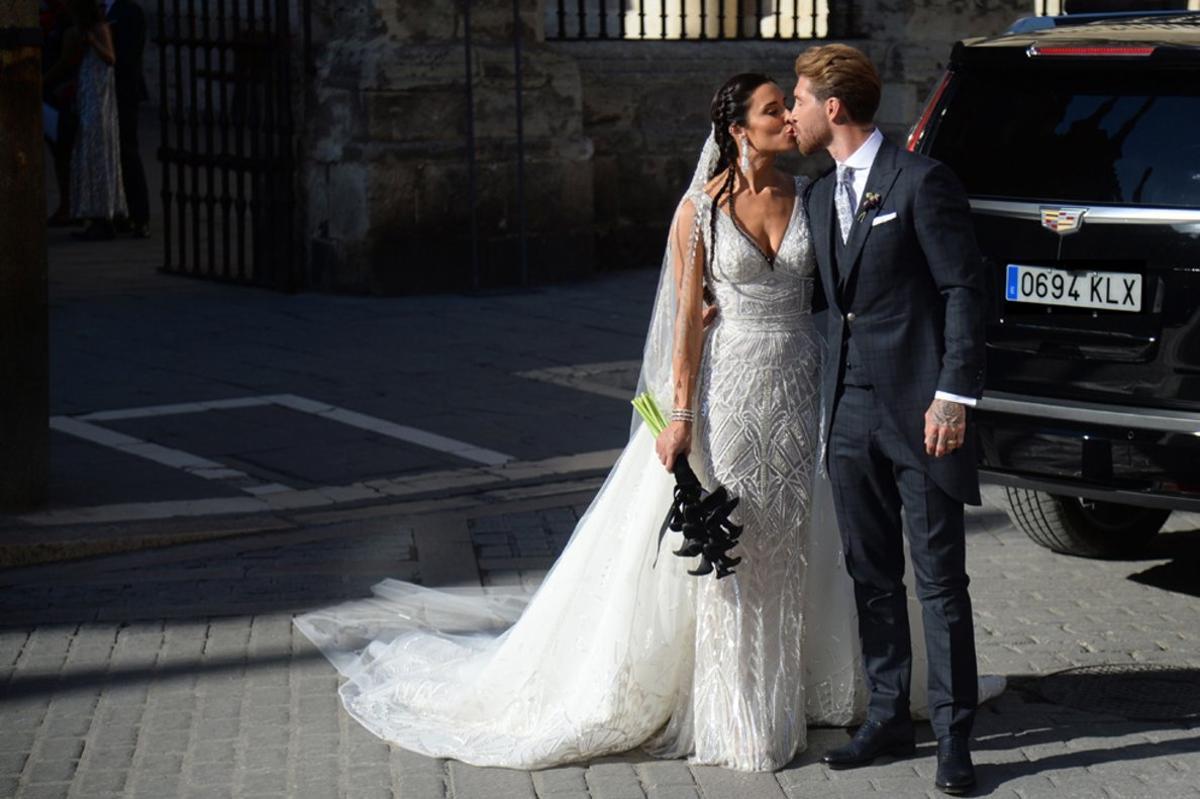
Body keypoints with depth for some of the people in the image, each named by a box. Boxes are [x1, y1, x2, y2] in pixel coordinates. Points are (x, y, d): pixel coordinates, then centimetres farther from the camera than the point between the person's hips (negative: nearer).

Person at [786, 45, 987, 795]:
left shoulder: (921, 181, -10)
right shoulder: (822, 196, 14)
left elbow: (964, 289, -12)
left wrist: (954, 396, -17)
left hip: (919, 408, -7)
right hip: (853, 410, 8)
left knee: (940, 579, -1)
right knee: (872, 575, 12)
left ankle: (954, 734, 6)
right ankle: (889, 716, 23)